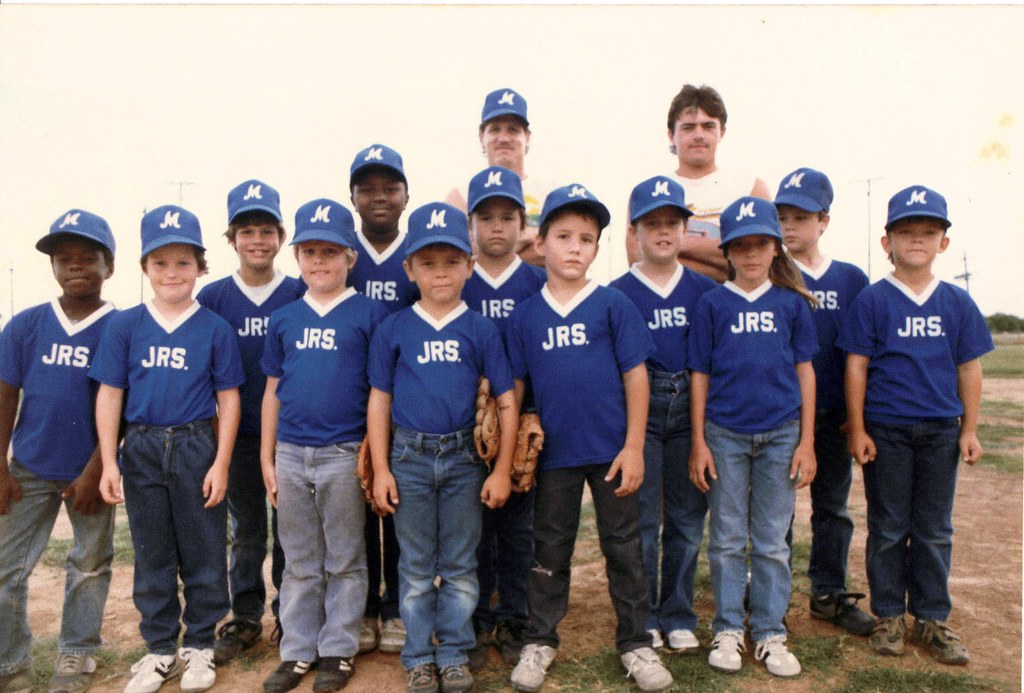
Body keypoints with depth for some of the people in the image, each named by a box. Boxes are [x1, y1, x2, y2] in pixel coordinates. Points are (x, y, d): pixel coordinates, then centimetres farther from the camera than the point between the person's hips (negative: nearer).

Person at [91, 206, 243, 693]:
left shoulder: (215, 329, -3)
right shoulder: (125, 326, 2)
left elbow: (228, 400, -2)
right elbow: (109, 395, 3)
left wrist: (220, 463, -7)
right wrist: (109, 462, -2)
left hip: (196, 448, -2)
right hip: (141, 449, 2)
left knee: (203, 553, 8)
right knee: (151, 555, 14)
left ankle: (200, 644, 26)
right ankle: (160, 649, 29)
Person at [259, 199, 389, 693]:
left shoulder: (369, 314, -4)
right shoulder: (283, 320, 7)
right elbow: (273, 393, 11)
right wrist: (267, 457, 9)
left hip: (343, 454, -3)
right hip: (291, 454, 4)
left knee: (344, 561, 10)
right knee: (299, 563, 15)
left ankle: (339, 651, 24)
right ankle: (298, 651, 28)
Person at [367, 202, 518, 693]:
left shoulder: (481, 330, -1)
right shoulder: (393, 330, 0)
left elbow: (506, 402, 0)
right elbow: (379, 400, 3)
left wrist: (502, 470, -4)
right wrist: (381, 469, -2)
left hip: (464, 459, 0)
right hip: (410, 459, 0)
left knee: (460, 566, 11)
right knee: (416, 568, 12)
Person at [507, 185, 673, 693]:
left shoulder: (613, 304, -5)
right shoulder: (525, 315, 0)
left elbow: (635, 375, -5)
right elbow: (516, 385, 5)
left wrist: (633, 446, -8)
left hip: (611, 450, -1)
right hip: (554, 453, 2)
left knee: (623, 549, 12)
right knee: (550, 551, 15)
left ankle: (635, 643, 29)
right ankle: (540, 642, 31)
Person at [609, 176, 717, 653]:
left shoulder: (705, 290, 7)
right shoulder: (618, 293, 0)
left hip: (691, 407, 3)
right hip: (639, 410, -2)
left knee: (687, 519, 9)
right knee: (641, 518, 4)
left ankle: (678, 615, 25)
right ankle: (640, 619, 19)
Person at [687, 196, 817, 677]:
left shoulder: (791, 303, 4)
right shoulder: (712, 304, 1)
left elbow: (805, 372, 6)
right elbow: (700, 376, 1)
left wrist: (807, 442, 2)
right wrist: (699, 443, -2)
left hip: (780, 434, 1)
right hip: (724, 434, -1)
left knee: (772, 543, 10)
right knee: (727, 541, 9)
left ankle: (770, 634, 23)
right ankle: (728, 631, 22)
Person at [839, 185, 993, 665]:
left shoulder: (957, 303, 5)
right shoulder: (872, 301, -4)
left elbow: (968, 368, 8)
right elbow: (856, 366, -5)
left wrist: (969, 430, 5)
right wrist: (857, 429, -8)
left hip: (941, 431, 3)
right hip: (886, 431, -3)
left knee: (935, 531, 12)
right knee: (888, 529, 8)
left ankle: (932, 620, 25)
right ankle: (889, 616, 22)